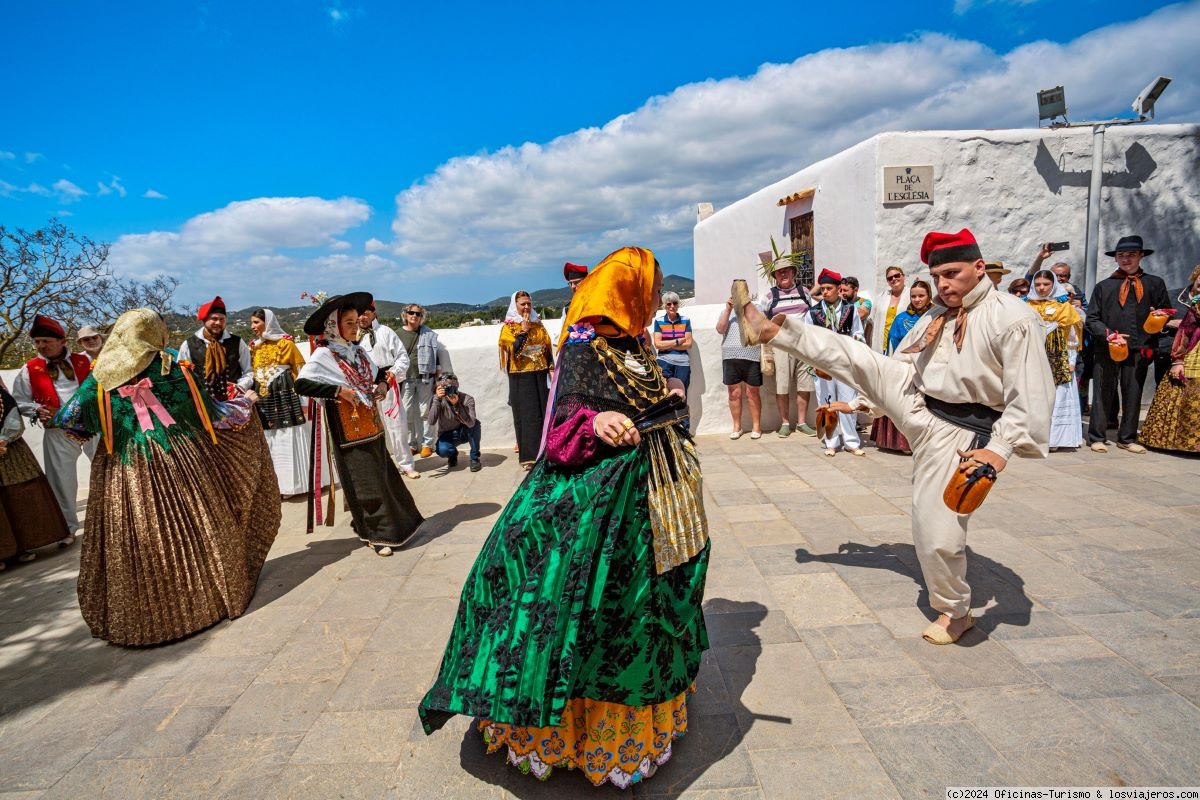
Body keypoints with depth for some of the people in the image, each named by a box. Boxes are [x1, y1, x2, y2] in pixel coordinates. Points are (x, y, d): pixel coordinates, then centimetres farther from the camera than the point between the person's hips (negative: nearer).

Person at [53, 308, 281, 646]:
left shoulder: (100, 379, 1)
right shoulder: (175, 373, -4)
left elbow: (67, 419, 1)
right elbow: (213, 416, -1)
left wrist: (88, 430, 23)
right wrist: (243, 407, 17)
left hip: (125, 477, 2)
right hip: (180, 469, -1)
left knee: (134, 542, 9)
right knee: (193, 534, 10)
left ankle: (140, 615, 20)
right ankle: (212, 593, 22)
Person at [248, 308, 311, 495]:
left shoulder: (285, 342, -2)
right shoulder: (254, 347, 12)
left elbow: (300, 369, 0)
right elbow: (250, 372, 16)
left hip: (285, 395, -5)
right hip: (263, 398, 5)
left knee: (288, 439, -2)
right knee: (269, 441, 5)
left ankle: (290, 482, 6)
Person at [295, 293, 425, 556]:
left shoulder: (357, 351, 11)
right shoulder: (323, 354, -10)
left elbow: (377, 374, 24)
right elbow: (301, 384, -19)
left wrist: (382, 384, 2)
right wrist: (338, 390, -22)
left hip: (371, 423, 7)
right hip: (349, 428, -7)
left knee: (383, 473, 13)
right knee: (364, 482, -1)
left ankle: (397, 524, 26)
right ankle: (376, 533, 11)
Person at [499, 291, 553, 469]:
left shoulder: (538, 323, 12)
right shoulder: (509, 326, 0)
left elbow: (547, 347, 12)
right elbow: (513, 349, -14)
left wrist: (551, 369, 5)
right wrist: (523, 330, -14)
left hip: (541, 374, 4)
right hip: (521, 377, -3)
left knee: (545, 412, 3)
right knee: (527, 415, -3)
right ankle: (529, 455, 0)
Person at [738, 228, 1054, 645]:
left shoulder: (1013, 319, -14)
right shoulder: (935, 317, 9)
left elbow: (1030, 394, -21)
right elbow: (901, 365, 19)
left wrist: (1000, 449, -31)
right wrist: (861, 402, 20)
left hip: (955, 432, -6)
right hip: (913, 403, 7)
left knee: (938, 532, -5)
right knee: (854, 354, -2)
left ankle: (955, 612, 19)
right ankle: (771, 330, 9)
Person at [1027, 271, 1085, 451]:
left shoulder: (1065, 306, 4)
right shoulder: (1028, 307, 8)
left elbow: (1072, 337, 3)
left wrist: (1071, 361, -3)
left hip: (1059, 361, -1)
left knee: (1058, 399, -2)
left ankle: (1056, 437, 3)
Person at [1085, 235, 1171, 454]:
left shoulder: (1155, 284, 11)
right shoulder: (1104, 286, 7)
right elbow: (1092, 319, 3)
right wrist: (1109, 334, -11)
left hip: (1139, 350, 1)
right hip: (1107, 349, -1)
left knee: (1133, 394, 7)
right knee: (1103, 394, 1)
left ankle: (1127, 438, 17)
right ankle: (1097, 438, 7)